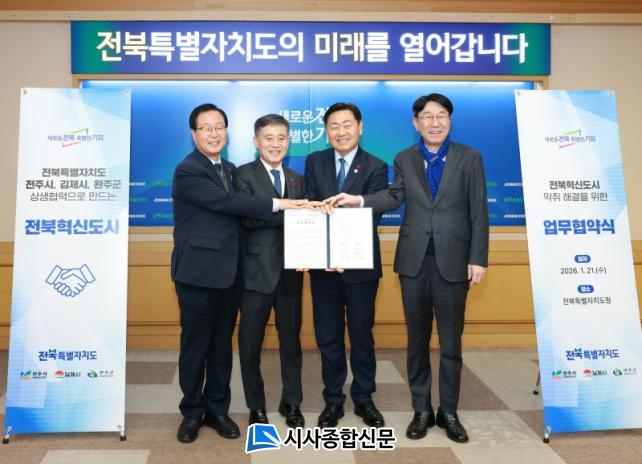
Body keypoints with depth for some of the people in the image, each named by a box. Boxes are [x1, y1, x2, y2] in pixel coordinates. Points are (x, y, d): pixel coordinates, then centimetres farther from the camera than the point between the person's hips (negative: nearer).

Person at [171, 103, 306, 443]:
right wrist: (277, 203, -21)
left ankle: (217, 409, 27)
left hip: (228, 270, 6)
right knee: (195, 345, 7)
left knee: (222, 345, 13)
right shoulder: (187, 170, -11)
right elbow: (227, 203, -21)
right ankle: (192, 411, 24)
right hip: (198, 271, -6)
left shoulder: (229, 169, 14)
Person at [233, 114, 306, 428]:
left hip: (291, 272, 4)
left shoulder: (297, 179, 13)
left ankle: (291, 403, 30)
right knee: (251, 342, 8)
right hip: (257, 272, -4)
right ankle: (256, 407, 26)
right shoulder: (244, 175, -3)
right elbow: (247, 217, -18)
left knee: (291, 339, 13)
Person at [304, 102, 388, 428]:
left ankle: (363, 398, 29)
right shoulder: (314, 162, 5)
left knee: (362, 334, 11)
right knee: (328, 336, 11)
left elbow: (372, 215, -13)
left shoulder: (376, 167, -4)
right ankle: (333, 400, 27)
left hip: (361, 264, -2)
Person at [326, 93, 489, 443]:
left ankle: (449, 412, 23)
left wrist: (478, 259, -7)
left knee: (450, 342, 7)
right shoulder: (404, 159, 9)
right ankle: (421, 410, 24)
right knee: (417, 339, 10)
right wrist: (357, 201, -20)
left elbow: (479, 212, -1)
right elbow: (394, 197, -4)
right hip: (414, 259, 2)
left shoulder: (469, 158, 3)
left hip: (453, 260, -2)